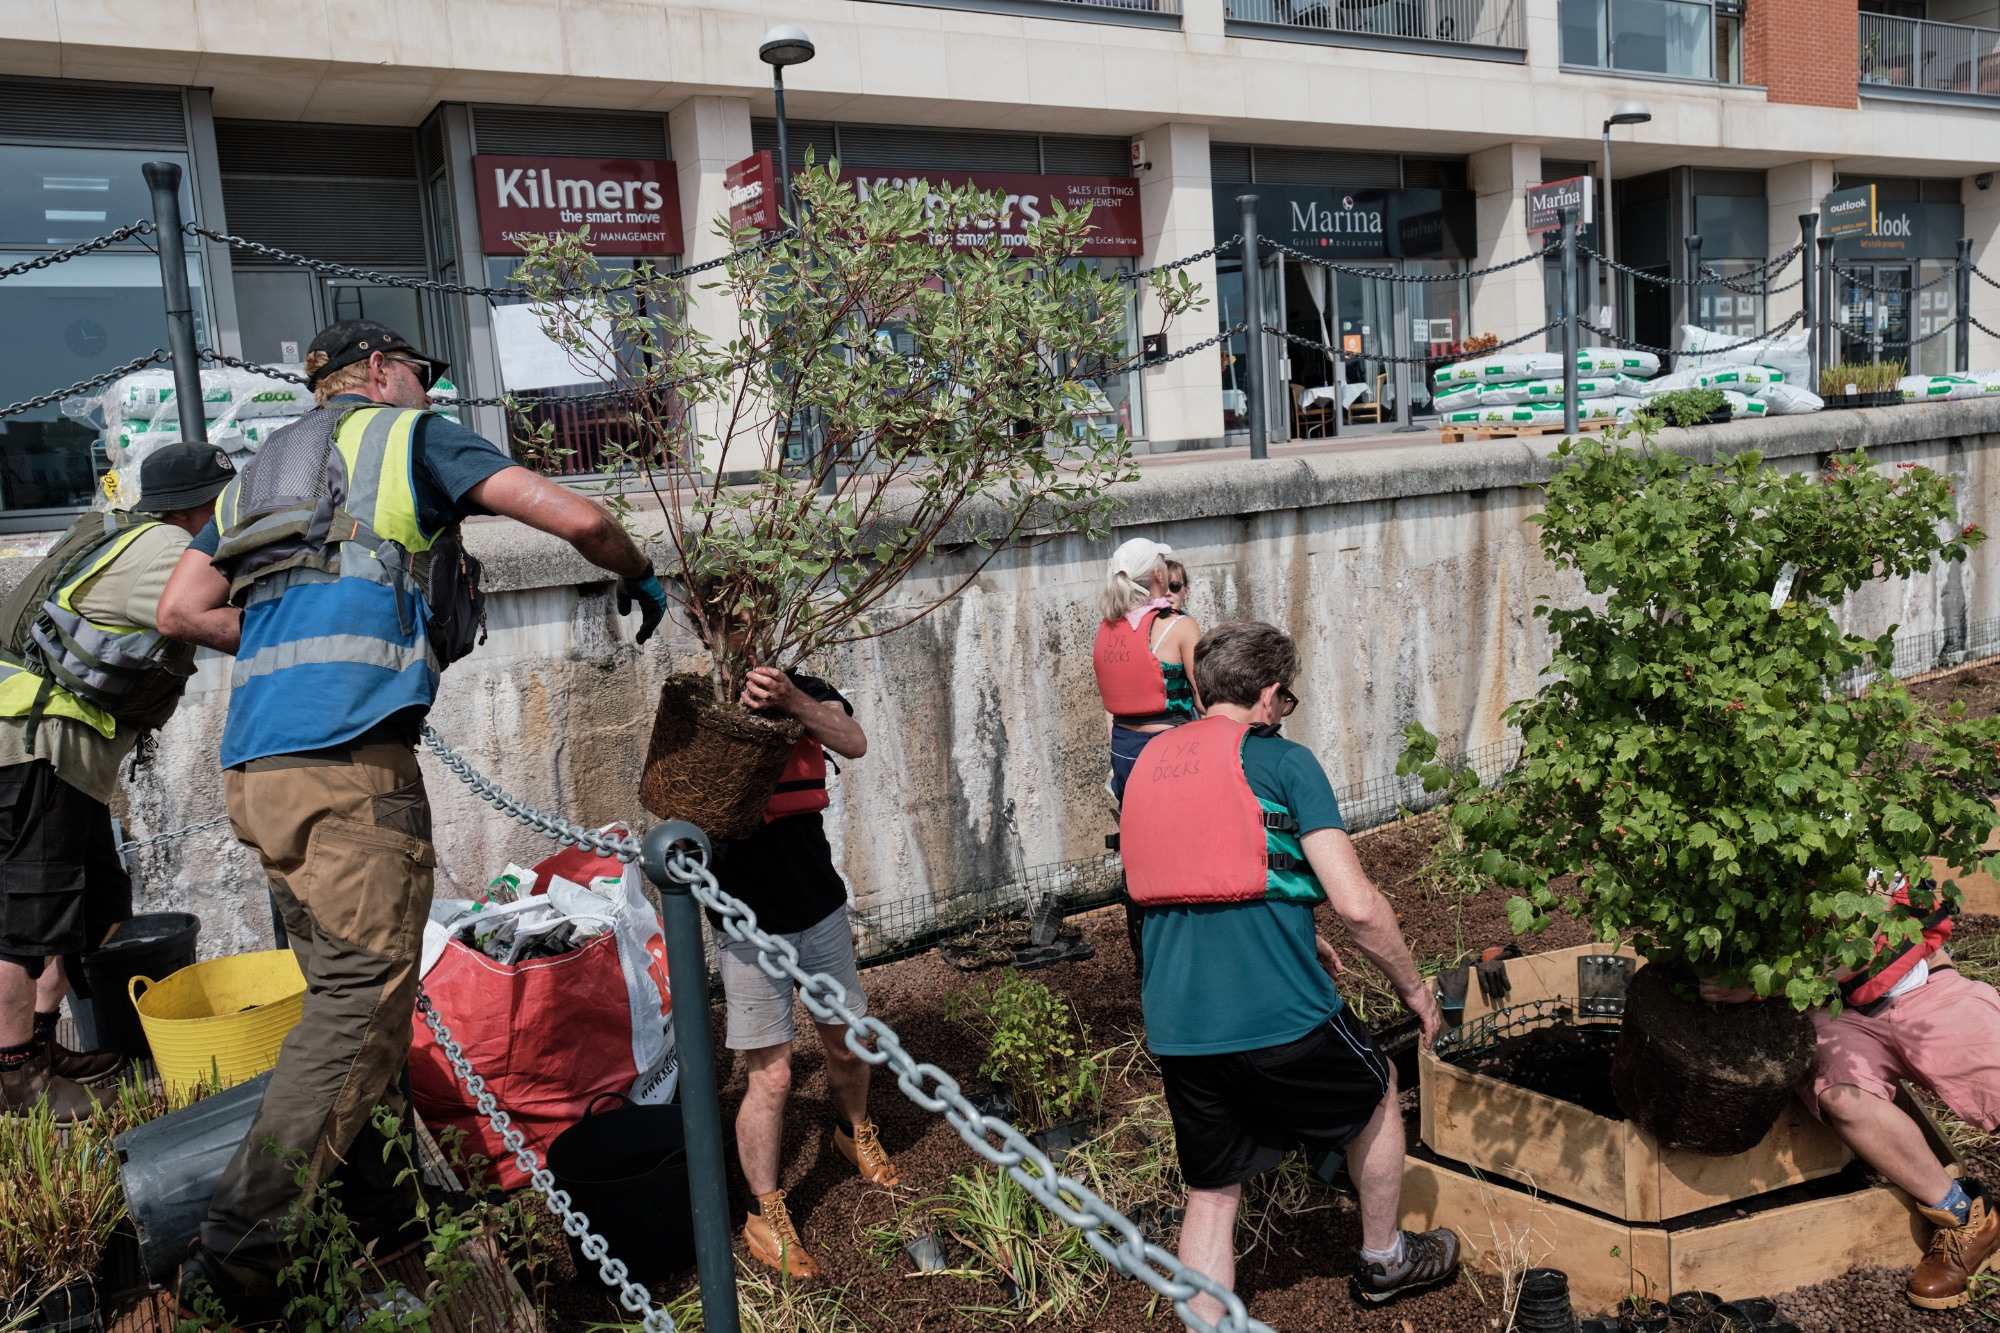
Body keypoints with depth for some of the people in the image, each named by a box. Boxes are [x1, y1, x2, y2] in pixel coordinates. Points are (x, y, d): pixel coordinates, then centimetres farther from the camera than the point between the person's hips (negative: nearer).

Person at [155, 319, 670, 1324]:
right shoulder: (411, 436, 8)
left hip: (254, 768, 8)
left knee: (345, 991, 15)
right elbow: (573, 517, 0)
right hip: (350, 759, -8)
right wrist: (639, 579, 18)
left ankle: (381, 1217, 21)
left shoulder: (259, 472, 27)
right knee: (360, 1005, -6)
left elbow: (180, 611, 19)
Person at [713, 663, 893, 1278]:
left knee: (848, 1044, 18)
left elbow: (854, 742, -21)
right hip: (748, 921, -3)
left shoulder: (807, 692, -1)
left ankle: (854, 1131, 48)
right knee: (771, 1075, -1)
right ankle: (765, 1218, 16)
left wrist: (793, 701, -37)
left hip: (821, 906, 4)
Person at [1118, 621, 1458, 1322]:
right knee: (1375, 1093, 26)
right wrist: (1414, 988, 4)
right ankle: (1383, 1258, 44)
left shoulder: (1149, 761, 12)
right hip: (1279, 1017, -4)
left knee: (1210, 1196, 17)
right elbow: (1357, 905, -12)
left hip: (1175, 1032, 4)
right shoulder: (1282, 761, -5)